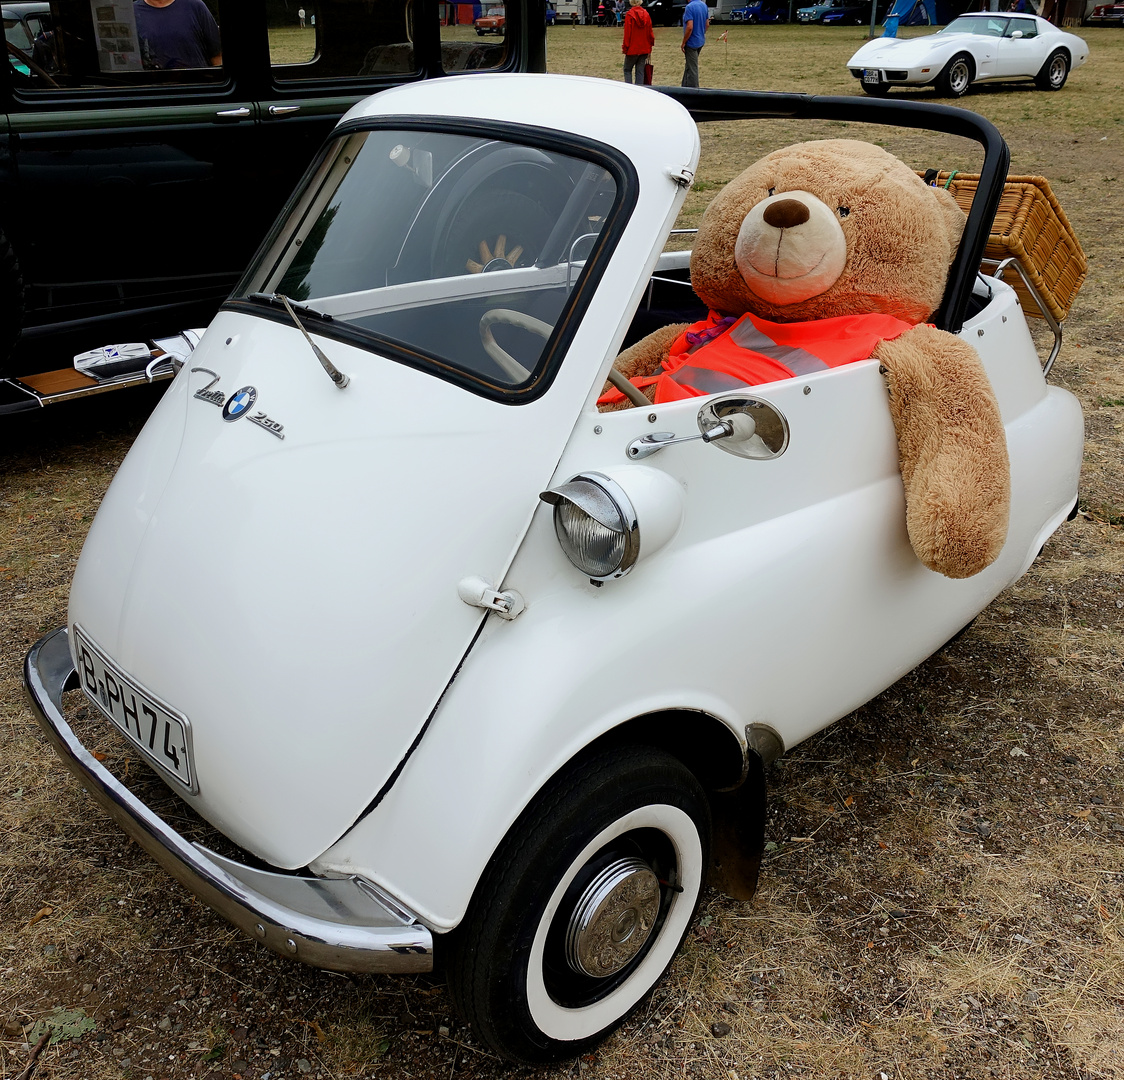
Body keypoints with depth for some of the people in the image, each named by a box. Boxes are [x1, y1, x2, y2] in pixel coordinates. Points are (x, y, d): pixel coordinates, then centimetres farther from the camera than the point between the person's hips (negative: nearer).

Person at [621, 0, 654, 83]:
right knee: (640, 71, 8)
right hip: (644, 49, 4)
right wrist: (649, 48, 15)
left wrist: (625, 48, -3)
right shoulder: (646, 14, 4)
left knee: (627, 70, 8)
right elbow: (650, 33, 8)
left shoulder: (630, 15, -11)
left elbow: (627, 33, -10)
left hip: (632, 49, -4)